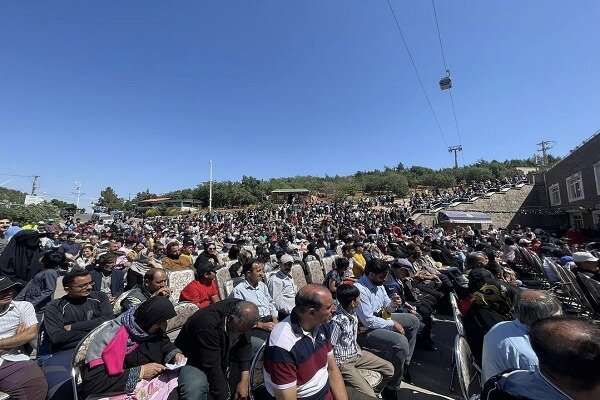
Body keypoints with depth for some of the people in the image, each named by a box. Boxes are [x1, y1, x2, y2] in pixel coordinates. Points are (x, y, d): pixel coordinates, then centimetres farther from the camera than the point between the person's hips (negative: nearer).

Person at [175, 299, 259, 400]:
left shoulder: (240, 310, -18)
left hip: (222, 353, 6)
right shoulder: (208, 323, -36)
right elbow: (212, 367, -32)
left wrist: (244, 379, -19)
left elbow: (244, 345, -11)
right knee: (195, 388, -34)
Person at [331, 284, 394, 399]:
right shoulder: (337, 321, -32)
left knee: (389, 369, 9)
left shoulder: (353, 312, -6)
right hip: (344, 361, -8)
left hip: (356, 354, 8)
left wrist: (358, 349, 7)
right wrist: (339, 366, -13)